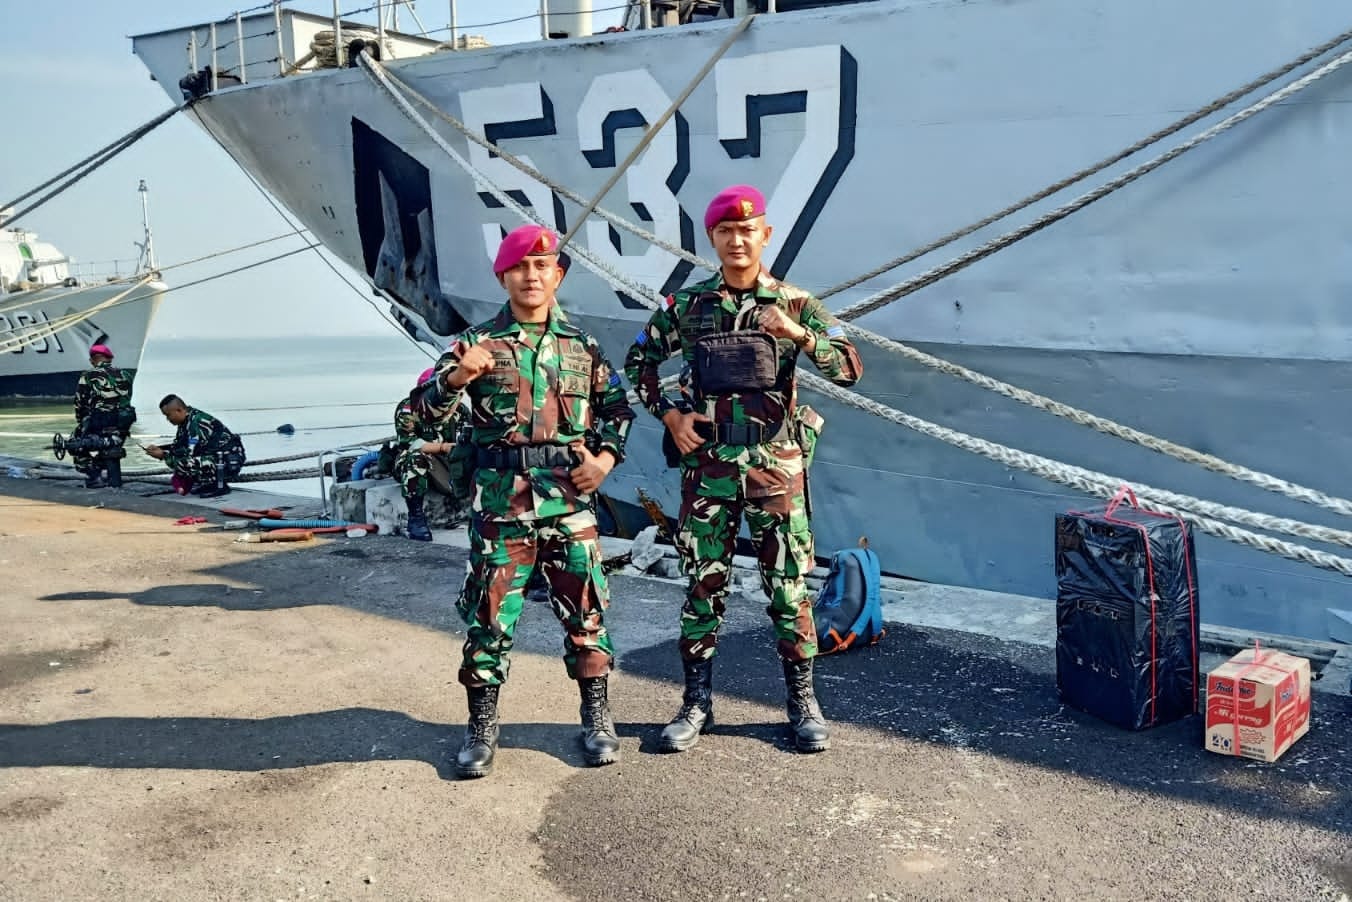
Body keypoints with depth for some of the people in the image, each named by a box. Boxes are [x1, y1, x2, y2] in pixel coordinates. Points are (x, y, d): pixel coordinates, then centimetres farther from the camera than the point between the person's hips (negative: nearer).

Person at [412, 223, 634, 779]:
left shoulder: (582, 346, 10)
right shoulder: (480, 343, 2)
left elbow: (617, 406, 20)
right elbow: (426, 407, -6)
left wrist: (607, 456, 3)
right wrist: (456, 377, -26)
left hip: (571, 501, 2)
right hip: (500, 503, -2)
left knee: (585, 609, 7)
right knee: (489, 614, 3)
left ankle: (597, 718, 23)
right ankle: (481, 727, 18)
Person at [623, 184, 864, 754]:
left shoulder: (794, 303, 2)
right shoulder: (688, 306, 5)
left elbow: (849, 369, -6)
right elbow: (638, 361, 15)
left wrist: (797, 334, -22)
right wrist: (668, 413, 1)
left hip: (777, 465, -1)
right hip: (707, 466, 1)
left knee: (788, 585, 5)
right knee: (703, 585, 7)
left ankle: (803, 704, 19)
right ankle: (697, 704, 19)